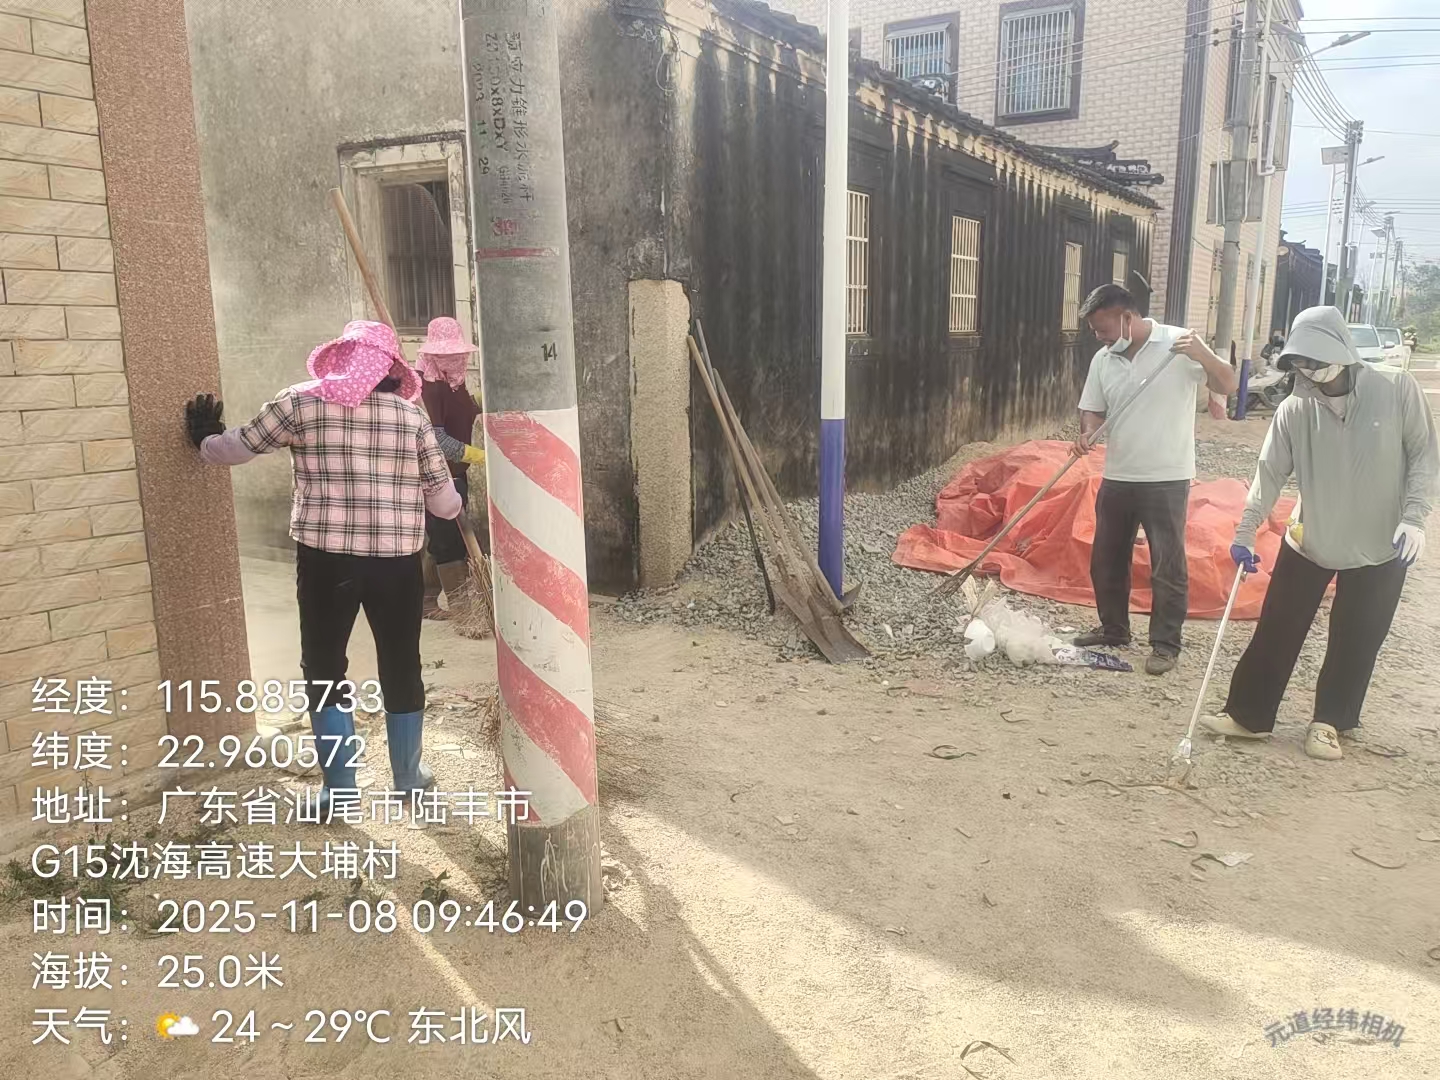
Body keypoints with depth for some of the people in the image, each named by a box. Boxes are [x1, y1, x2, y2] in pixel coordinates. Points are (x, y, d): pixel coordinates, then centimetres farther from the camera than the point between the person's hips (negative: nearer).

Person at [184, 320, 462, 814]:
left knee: (324, 668, 12)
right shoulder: (412, 413, 3)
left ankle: (339, 789, 15)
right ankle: (410, 777, 27)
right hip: (398, 560, 2)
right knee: (401, 667, 14)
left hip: (325, 557, -1)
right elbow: (443, 500, 6)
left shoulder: (301, 402, -1)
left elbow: (241, 446, 9)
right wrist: (456, 505, 29)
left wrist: (204, 441, 30)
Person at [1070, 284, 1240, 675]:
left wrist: (1203, 355, -31)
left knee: (1168, 566, 1)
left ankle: (1165, 644, 13)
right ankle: (1113, 629, 32)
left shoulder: (1178, 344, -10)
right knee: (1106, 560, 15)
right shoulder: (1103, 360, 5)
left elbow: (1228, 386, -11)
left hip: (1166, 479, -5)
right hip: (1116, 478, 6)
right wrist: (1086, 433, -12)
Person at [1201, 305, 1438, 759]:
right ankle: (1249, 714, 17)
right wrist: (1246, 531, -15)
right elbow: (1270, 472, -7)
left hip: (1379, 548, -1)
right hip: (1308, 542, 1)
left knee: (1355, 644, 10)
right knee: (1276, 632, 5)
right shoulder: (1294, 410, -9)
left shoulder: (1398, 389, -12)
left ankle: (1330, 722, 28)